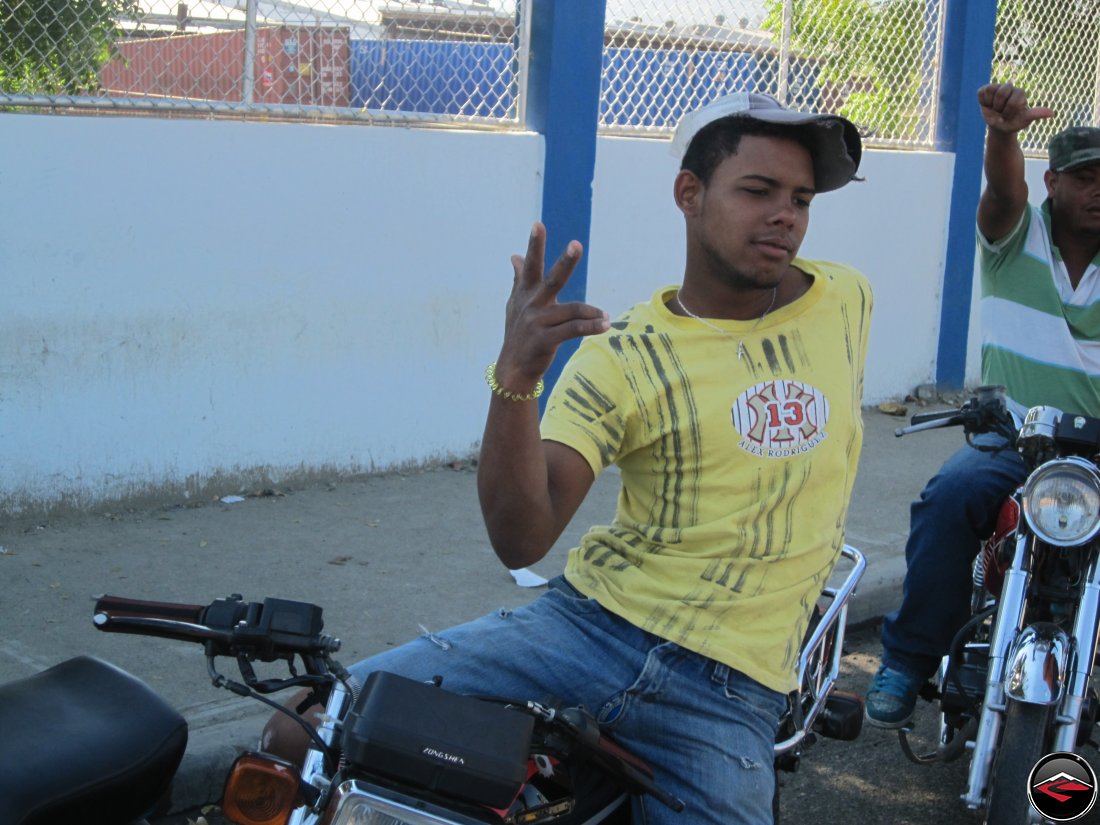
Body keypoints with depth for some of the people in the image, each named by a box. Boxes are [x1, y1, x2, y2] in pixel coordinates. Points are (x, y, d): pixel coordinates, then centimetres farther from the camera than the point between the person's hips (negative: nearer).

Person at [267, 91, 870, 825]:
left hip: (728, 690, 2)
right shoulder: (623, 357, -4)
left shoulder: (845, 302, 5)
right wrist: (516, 376, -28)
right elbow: (521, 540, -15)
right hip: (591, 623, -1)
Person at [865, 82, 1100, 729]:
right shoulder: (1017, 236, 5)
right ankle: (908, 661, -20)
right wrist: (1004, 131, -41)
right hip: (1011, 440, -1)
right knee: (952, 495, -32)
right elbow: (1003, 189, -18)